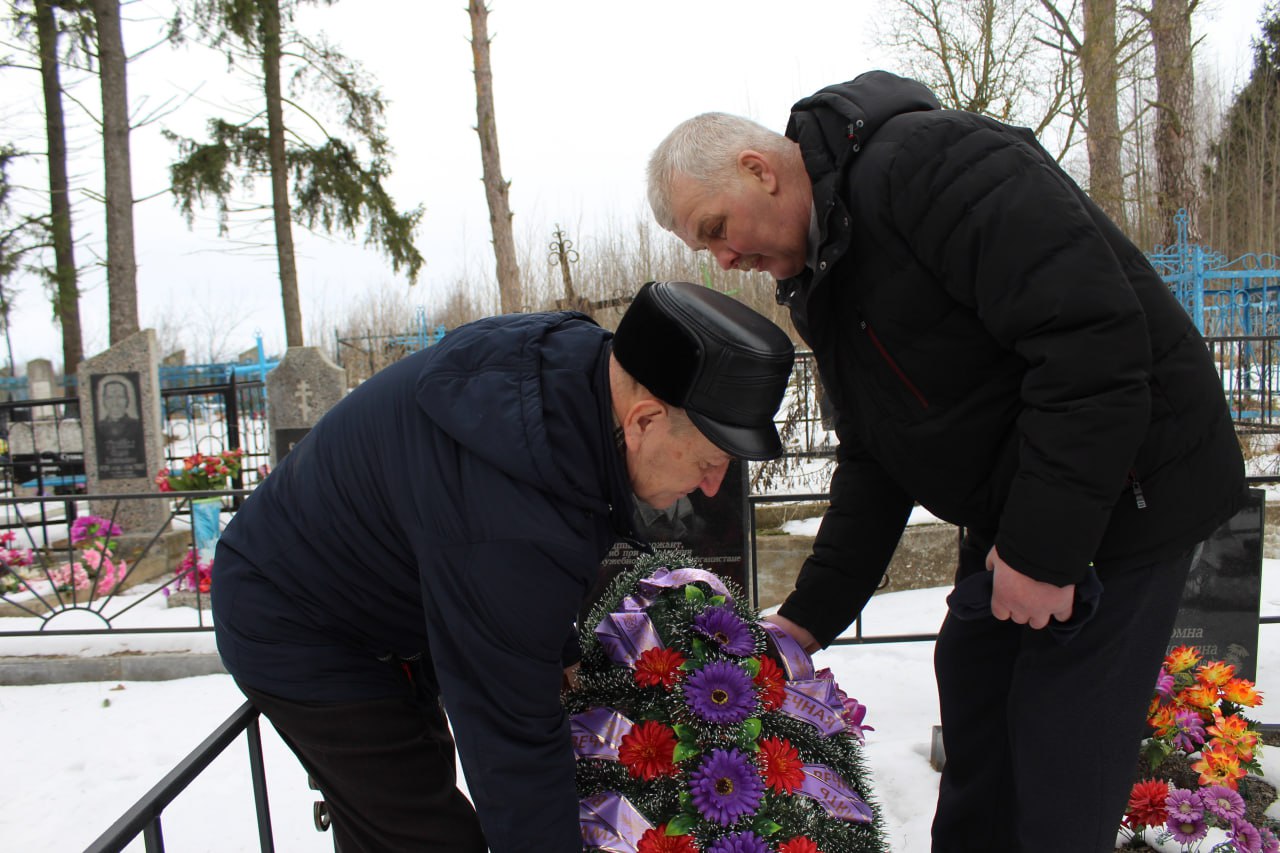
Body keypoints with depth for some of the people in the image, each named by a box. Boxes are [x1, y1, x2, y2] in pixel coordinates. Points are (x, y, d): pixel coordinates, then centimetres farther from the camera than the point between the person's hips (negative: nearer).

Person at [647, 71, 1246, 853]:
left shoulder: (926, 161, -21)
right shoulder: (821, 279, 7)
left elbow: (1093, 334, -29)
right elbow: (874, 458, 9)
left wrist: (1044, 545, -25)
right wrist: (810, 617, 5)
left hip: (1122, 488, -9)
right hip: (1013, 512, 9)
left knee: (1059, 754, -2)